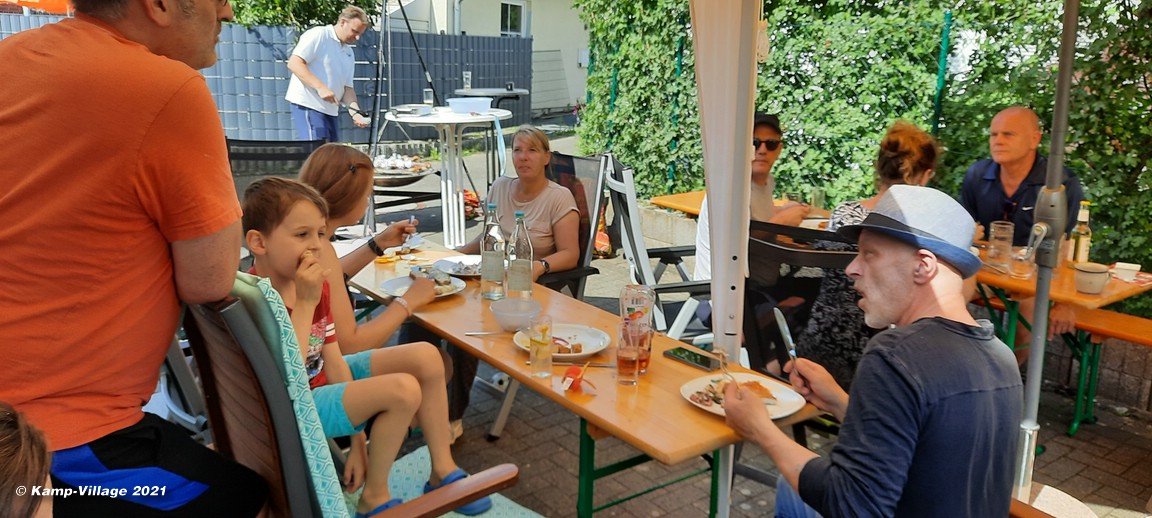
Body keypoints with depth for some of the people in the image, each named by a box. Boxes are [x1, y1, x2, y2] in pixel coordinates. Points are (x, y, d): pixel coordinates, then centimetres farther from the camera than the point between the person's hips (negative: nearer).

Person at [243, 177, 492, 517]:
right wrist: (305, 303, -33)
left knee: (425, 356, -3)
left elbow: (333, 359, -1)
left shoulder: (315, 285, -2)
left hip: (321, 378, 8)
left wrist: (359, 441, -2)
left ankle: (442, 470, 11)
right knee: (403, 388, -25)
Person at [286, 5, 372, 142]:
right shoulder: (318, 35, -6)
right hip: (308, 105, -8)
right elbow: (293, 63, -15)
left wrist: (355, 112, -3)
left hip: (331, 110, 9)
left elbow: (347, 88, 15)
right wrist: (320, 87, -24)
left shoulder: (349, 53, 18)